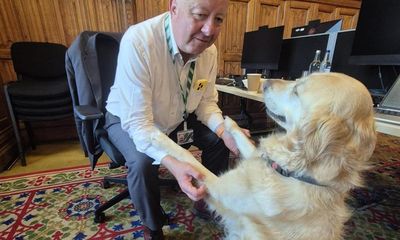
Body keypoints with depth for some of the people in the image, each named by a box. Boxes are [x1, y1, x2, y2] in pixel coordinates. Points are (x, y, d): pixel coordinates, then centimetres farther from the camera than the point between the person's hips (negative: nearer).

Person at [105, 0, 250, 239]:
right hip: (129, 119, -4)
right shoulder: (137, 42, -32)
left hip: (177, 118, 5)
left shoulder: (210, 50, -14)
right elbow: (137, 122, -33)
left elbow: (206, 102, -5)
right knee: (142, 163, -30)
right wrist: (172, 163, -47)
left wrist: (223, 130, -24)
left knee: (218, 140, -6)